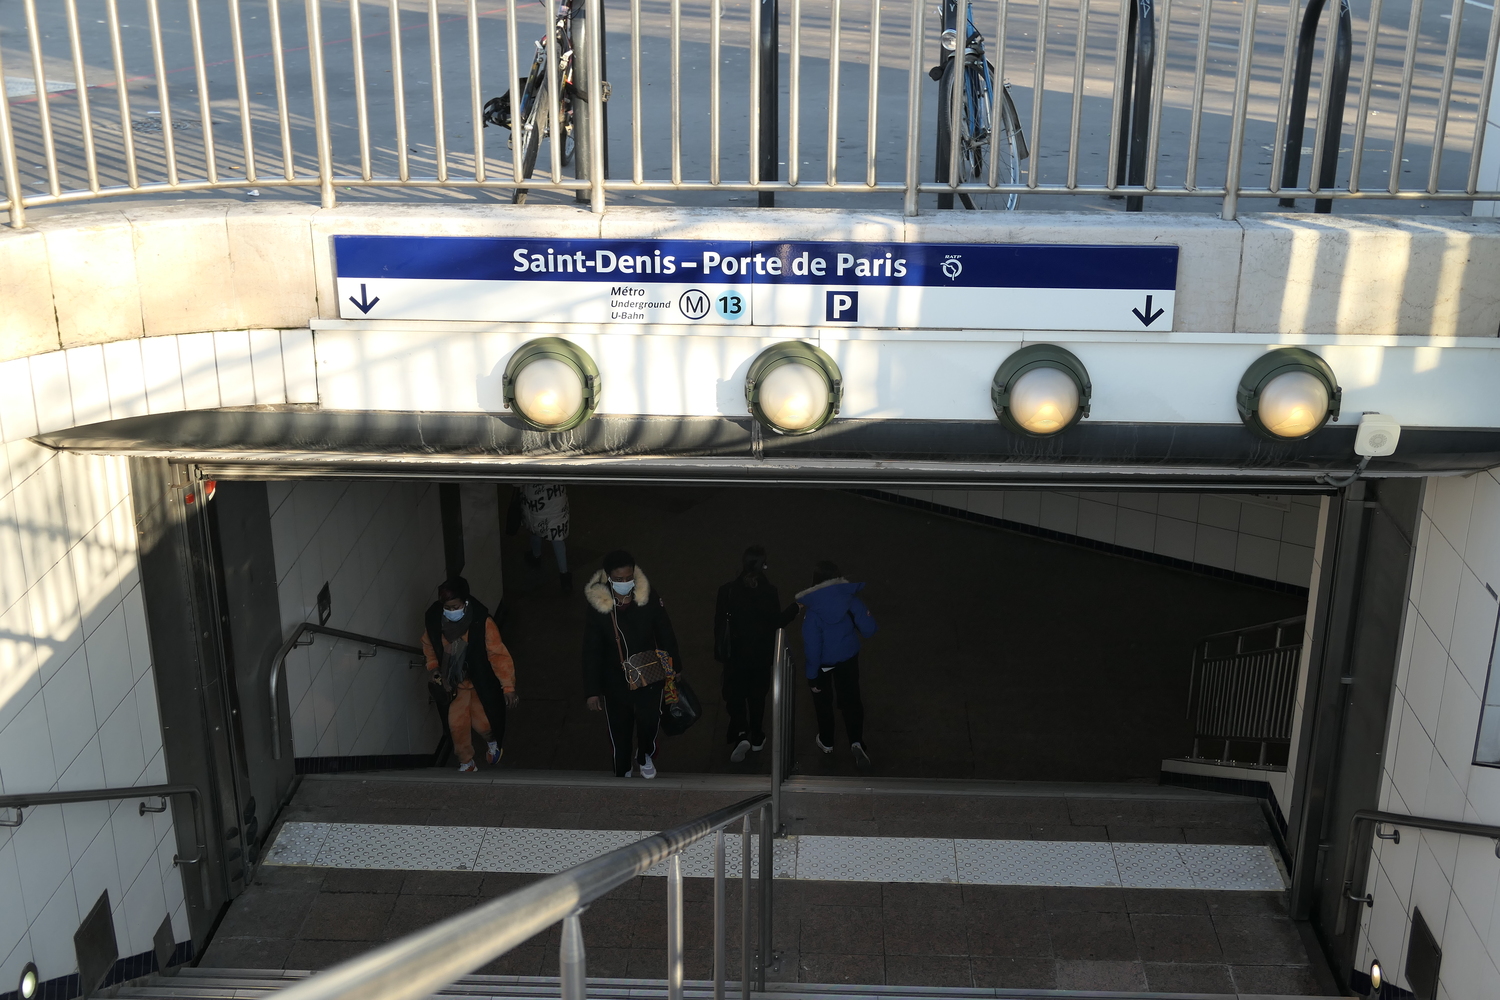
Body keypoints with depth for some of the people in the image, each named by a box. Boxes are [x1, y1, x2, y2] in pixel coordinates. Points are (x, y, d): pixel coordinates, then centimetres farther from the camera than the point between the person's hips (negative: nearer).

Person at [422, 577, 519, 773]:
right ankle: (467, 763, 27)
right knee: (457, 725, 3)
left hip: (480, 683, -3)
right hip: (454, 683, 3)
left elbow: (499, 654, -26)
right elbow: (428, 643, 7)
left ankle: (493, 742, 38)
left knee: (482, 722, 0)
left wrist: (508, 686, -30)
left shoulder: (482, 622, -27)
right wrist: (432, 666, -6)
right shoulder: (435, 619, -15)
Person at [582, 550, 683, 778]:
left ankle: (644, 756, 45)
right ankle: (622, 774, 42)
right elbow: (592, 651, -12)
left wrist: (673, 668, 4)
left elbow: (665, 634, -4)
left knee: (649, 721, 10)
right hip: (615, 680, 0)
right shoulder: (598, 605, -20)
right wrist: (593, 691, -9)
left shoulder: (650, 597, -18)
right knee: (619, 729, 15)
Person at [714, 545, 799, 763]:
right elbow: (778, 621, -9)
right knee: (757, 695, 18)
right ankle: (756, 737, 30)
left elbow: (719, 623, -7)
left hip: (735, 653, -1)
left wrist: (719, 651, 6)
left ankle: (741, 734, -11)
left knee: (735, 695, 9)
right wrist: (796, 606, 7)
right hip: (761, 653, 1)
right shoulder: (769, 591, -15)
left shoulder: (727, 590, -13)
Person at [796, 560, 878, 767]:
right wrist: (868, 616, 8)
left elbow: (812, 647, -20)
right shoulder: (851, 601, -19)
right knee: (850, 699, 15)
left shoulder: (813, 612, -26)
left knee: (823, 701, 20)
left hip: (823, 663, -2)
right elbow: (868, 630, -14)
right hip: (848, 659, 2)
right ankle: (856, 741, -2)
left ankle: (826, 742, 37)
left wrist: (812, 676, -9)